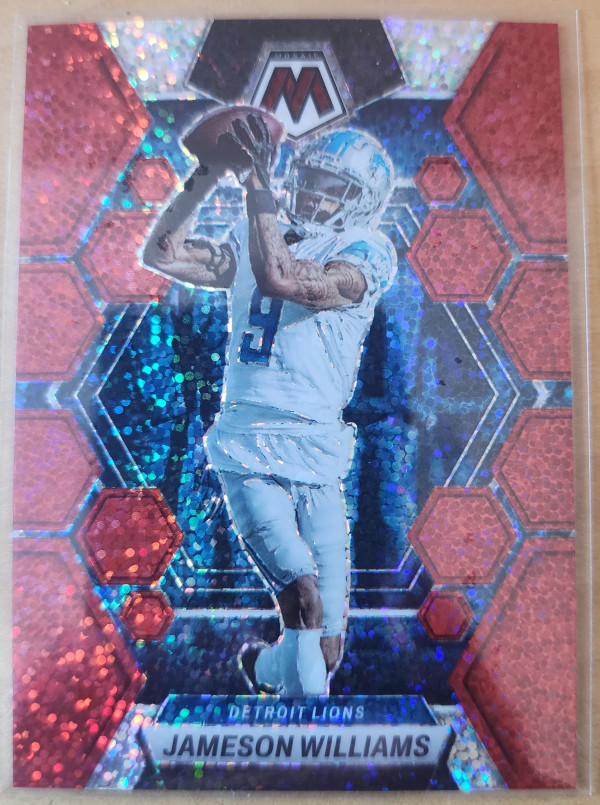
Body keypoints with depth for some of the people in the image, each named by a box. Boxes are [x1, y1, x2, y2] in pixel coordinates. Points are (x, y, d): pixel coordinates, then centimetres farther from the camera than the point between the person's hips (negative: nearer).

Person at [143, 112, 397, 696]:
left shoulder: (366, 253, 1)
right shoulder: (252, 241, 17)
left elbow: (282, 278, -16)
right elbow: (162, 254, 10)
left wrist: (255, 181, -9)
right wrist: (209, 172, 5)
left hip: (317, 455, -1)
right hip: (248, 447, 2)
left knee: (326, 637, 7)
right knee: (303, 598, -15)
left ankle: (268, 666, 41)